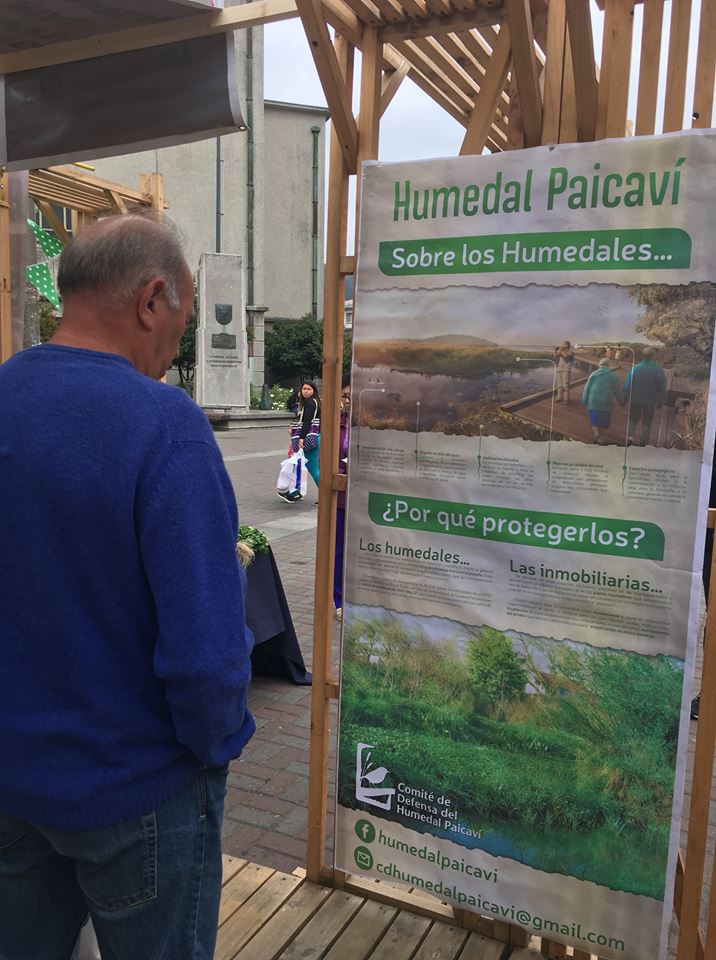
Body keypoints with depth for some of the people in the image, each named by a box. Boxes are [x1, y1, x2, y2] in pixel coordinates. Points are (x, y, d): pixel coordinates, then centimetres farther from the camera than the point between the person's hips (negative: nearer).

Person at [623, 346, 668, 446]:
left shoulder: (635, 369, -10)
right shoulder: (658, 371, -9)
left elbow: (627, 386, -7)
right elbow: (662, 389, -2)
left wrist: (625, 399, 4)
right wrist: (661, 402, 10)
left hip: (635, 401, 0)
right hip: (650, 403, 0)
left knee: (632, 420, 15)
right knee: (647, 423, 13)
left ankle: (631, 436, -8)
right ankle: (644, 443, 12)